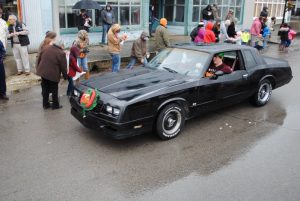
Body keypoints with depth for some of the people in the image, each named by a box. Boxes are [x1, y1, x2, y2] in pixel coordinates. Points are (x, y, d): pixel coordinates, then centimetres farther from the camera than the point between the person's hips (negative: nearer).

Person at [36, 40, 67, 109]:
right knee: (54, 90, 9)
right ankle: (55, 105, 19)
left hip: (43, 72, 6)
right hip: (53, 74, -6)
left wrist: (39, 69, 25)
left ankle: (45, 104, 26)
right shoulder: (61, 53, -13)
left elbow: (39, 60, 14)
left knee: (45, 89, 16)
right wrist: (65, 76, 2)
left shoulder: (46, 48, 6)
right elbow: (63, 67, -10)